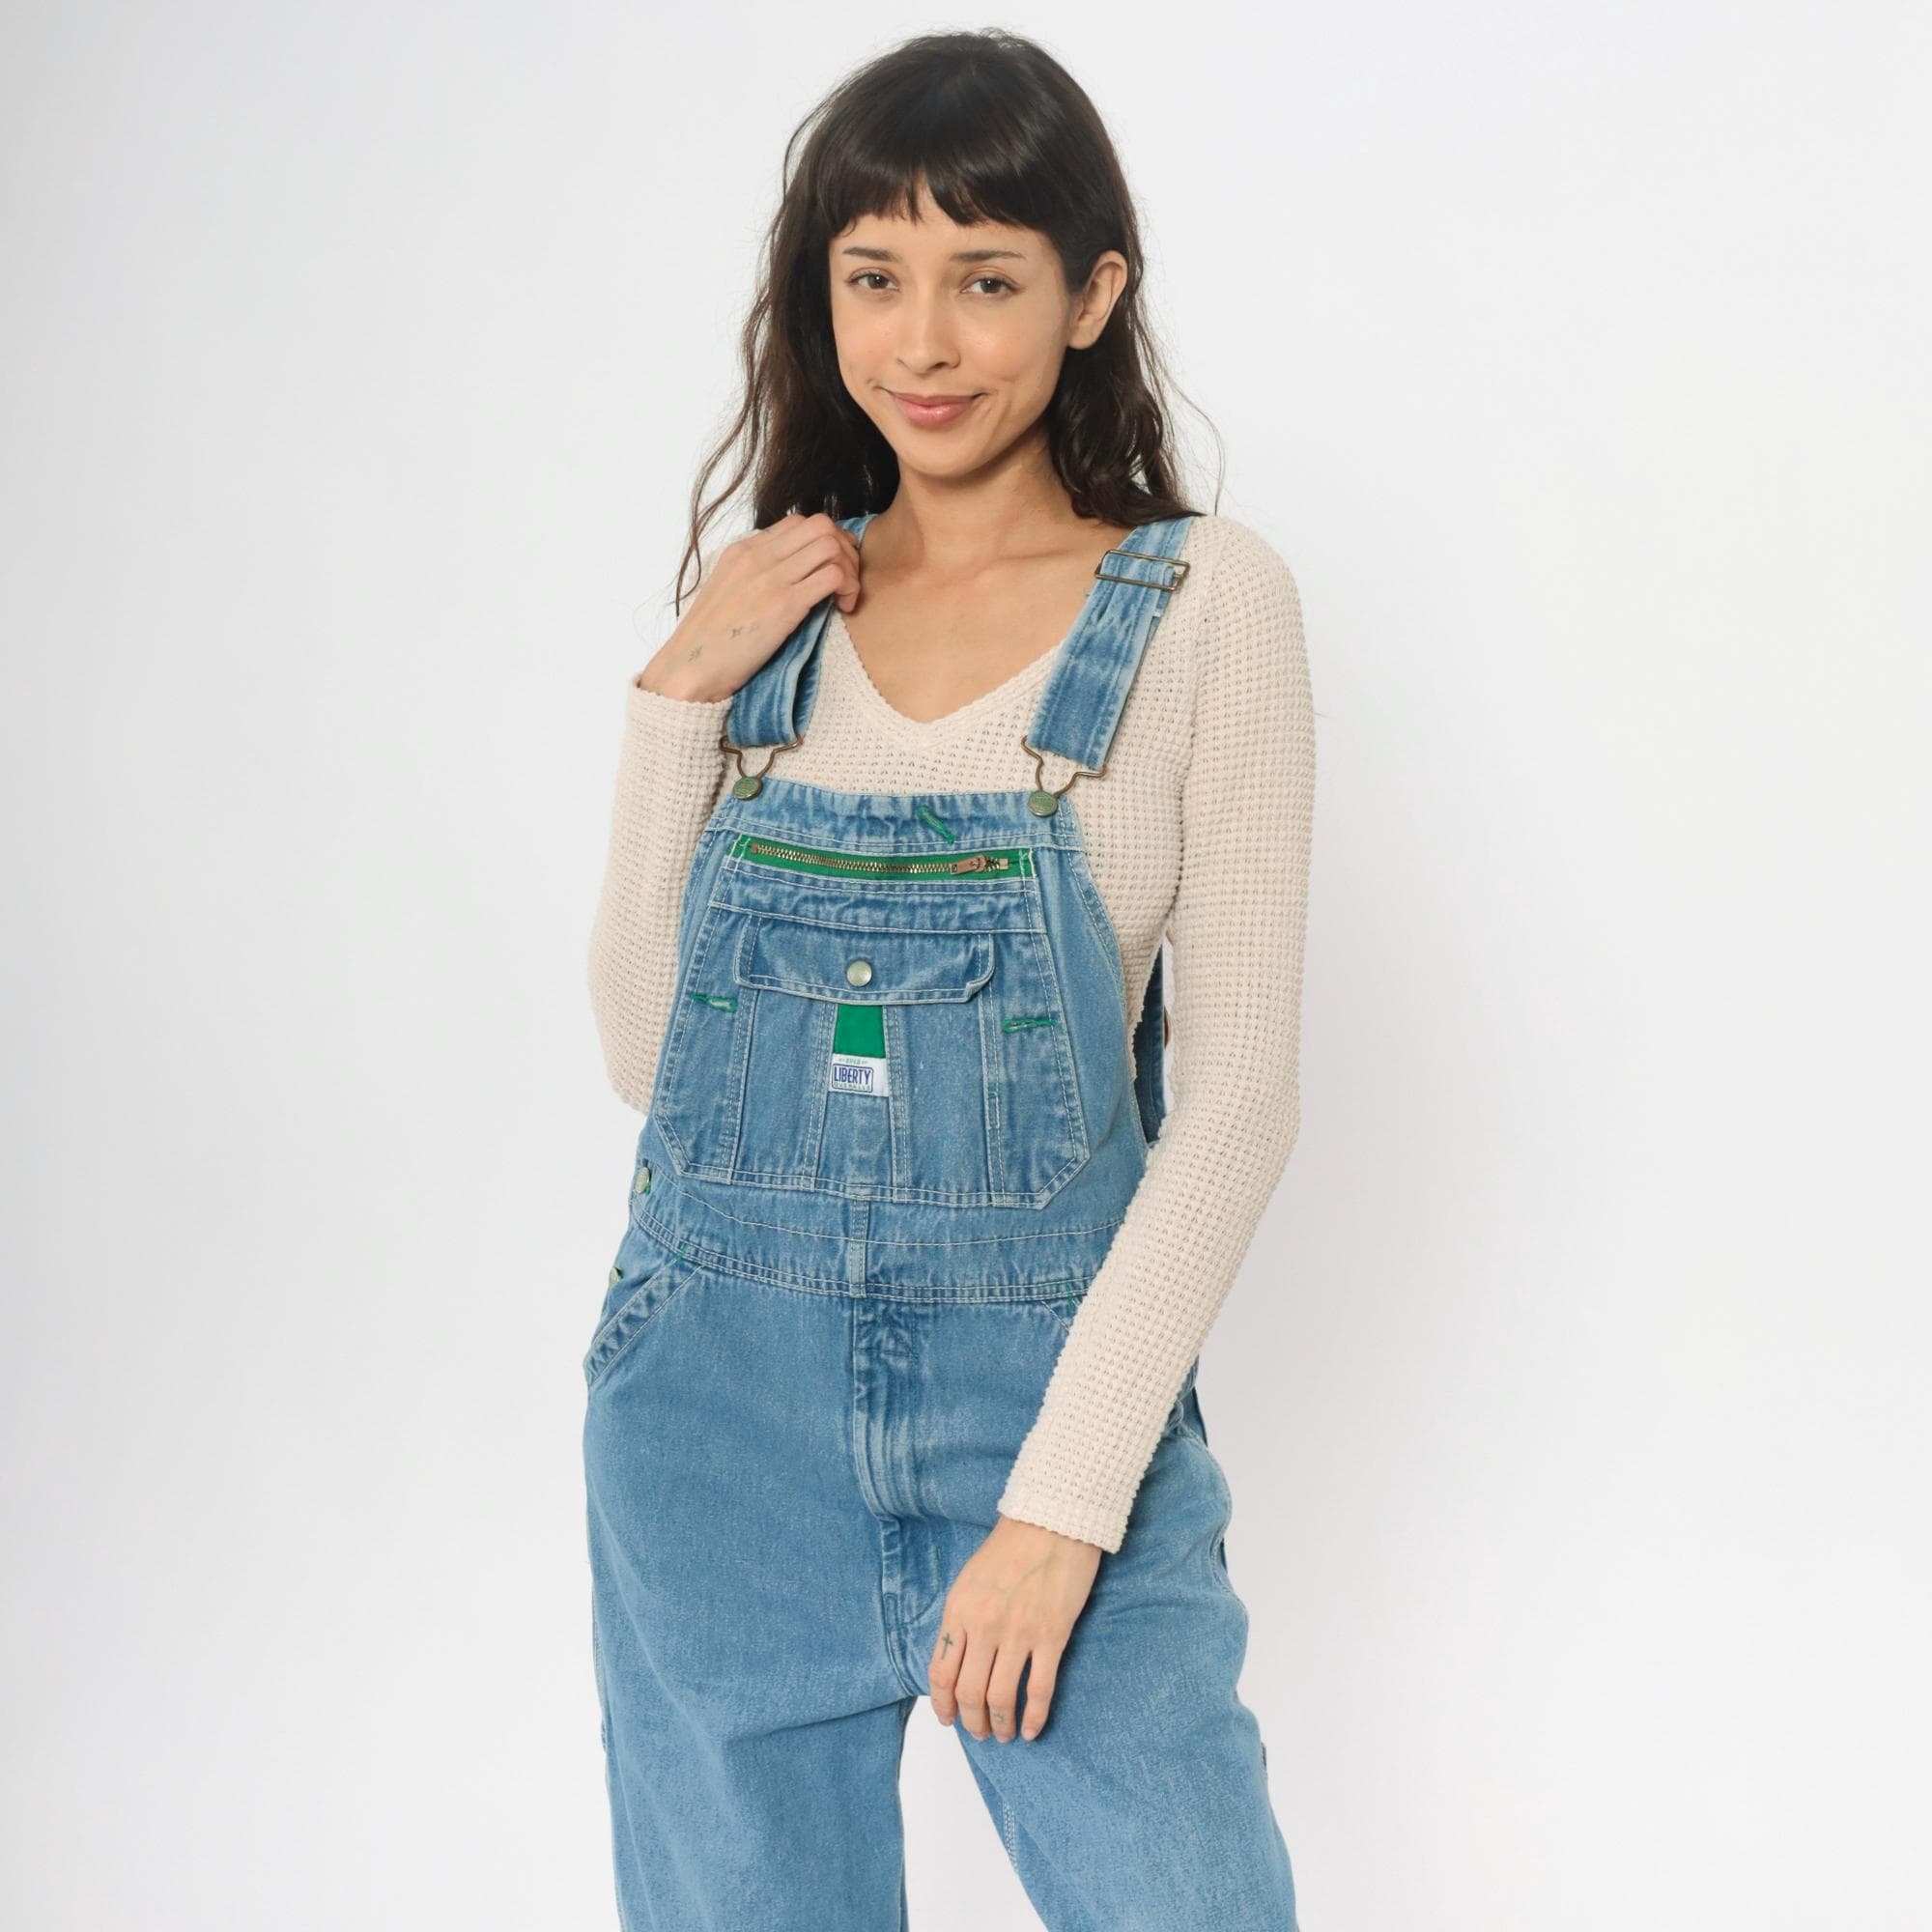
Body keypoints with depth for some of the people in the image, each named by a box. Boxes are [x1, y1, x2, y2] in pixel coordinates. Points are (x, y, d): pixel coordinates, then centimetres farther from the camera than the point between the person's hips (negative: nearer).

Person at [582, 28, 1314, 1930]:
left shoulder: (1203, 599, -4)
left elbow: (1240, 1086, -8)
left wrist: (1065, 1496, -13)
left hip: (1057, 1376, -2)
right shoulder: (767, 607, 6)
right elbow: (648, 1047, 6)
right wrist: (676, 701, -4)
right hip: (722, 1387, 3)